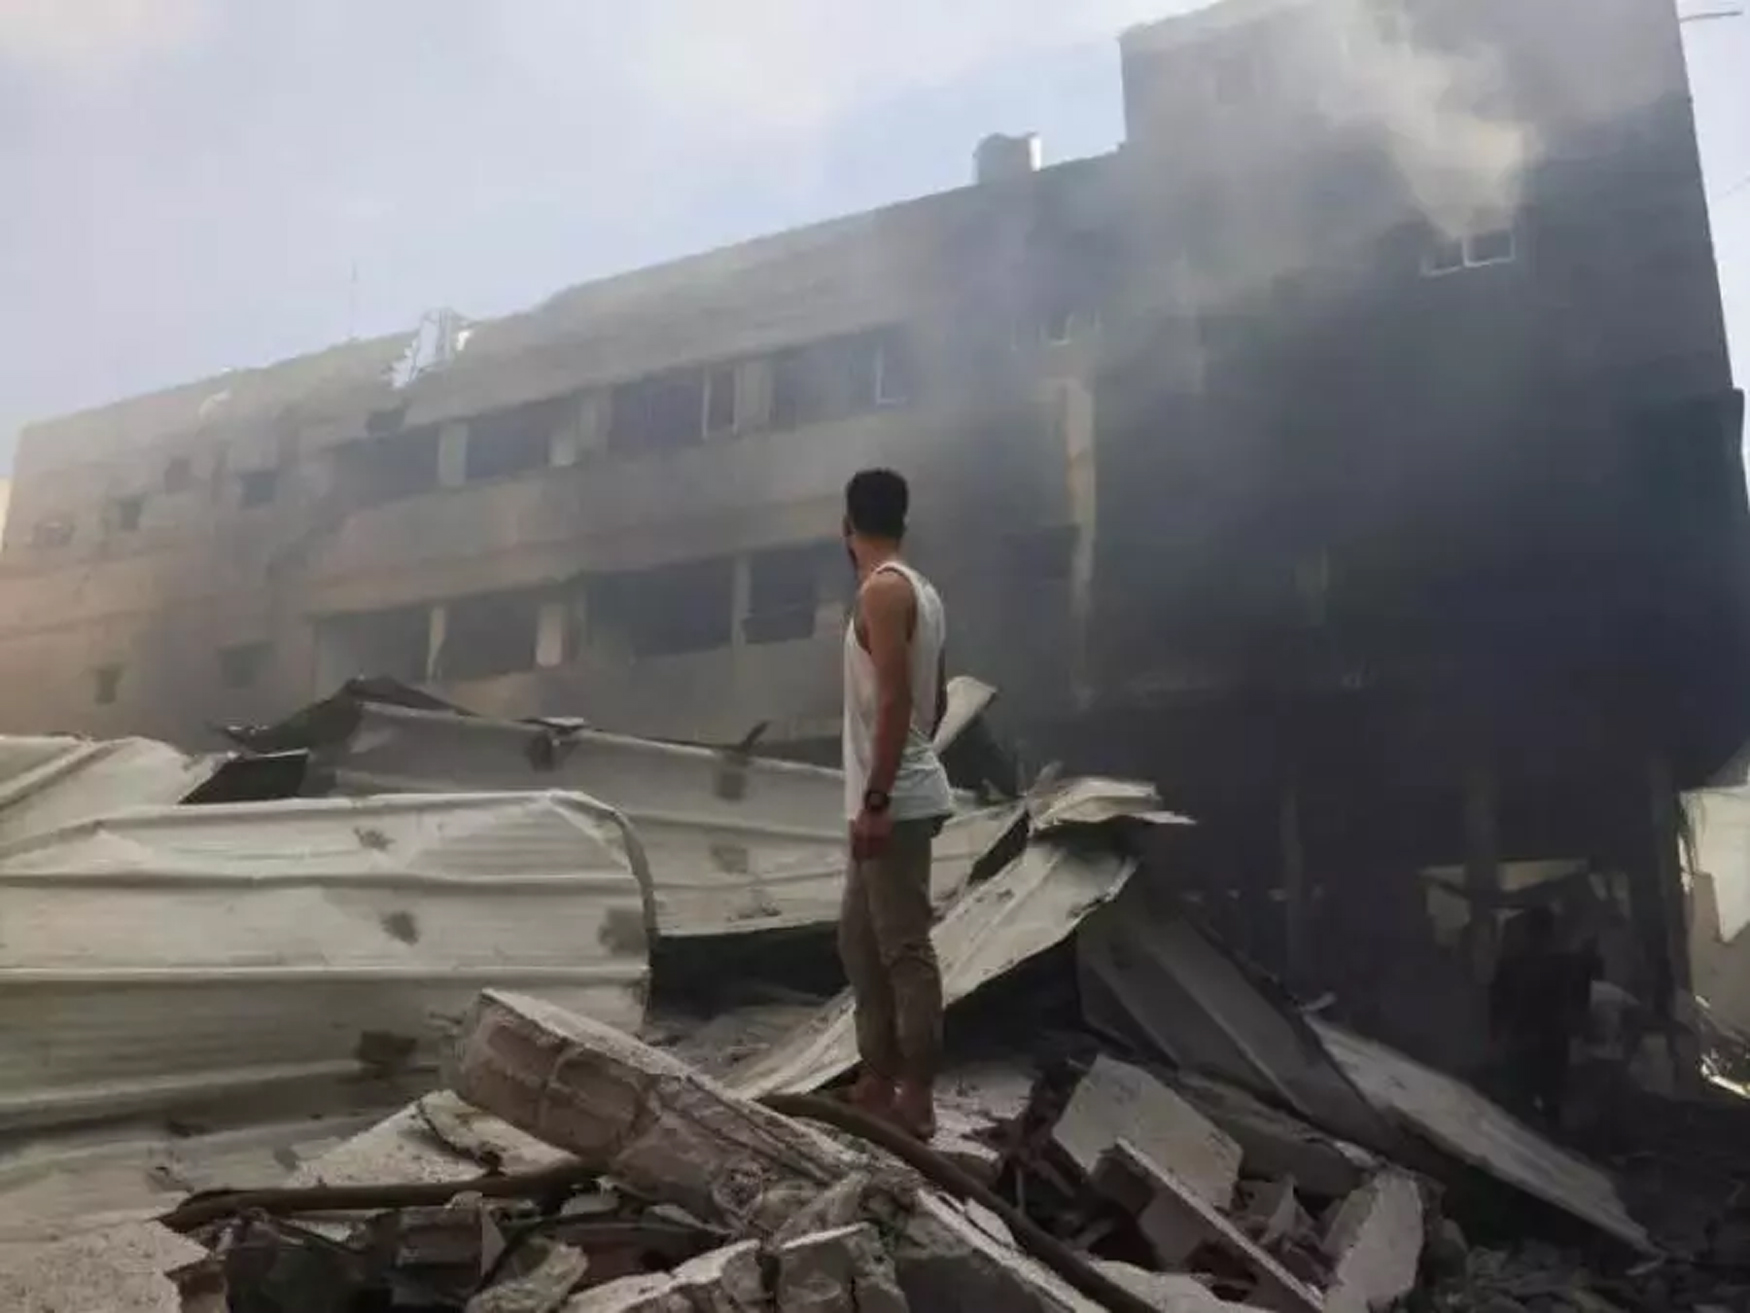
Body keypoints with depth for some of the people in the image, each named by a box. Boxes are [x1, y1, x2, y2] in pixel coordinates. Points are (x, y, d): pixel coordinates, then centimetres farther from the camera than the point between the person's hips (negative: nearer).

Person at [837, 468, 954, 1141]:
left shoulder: (882, 589, -13)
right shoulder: (920, 591, 15)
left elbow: (895, 699, -22)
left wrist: (876, 797, -22)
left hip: (895, 802, -10)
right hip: (895, 796, 10)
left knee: (905, 949, -4)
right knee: (859, 939, 16)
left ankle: (917, 1099, 4)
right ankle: (878, 1080, 23)